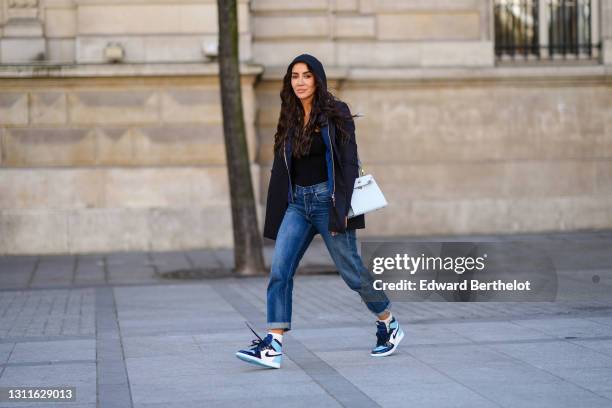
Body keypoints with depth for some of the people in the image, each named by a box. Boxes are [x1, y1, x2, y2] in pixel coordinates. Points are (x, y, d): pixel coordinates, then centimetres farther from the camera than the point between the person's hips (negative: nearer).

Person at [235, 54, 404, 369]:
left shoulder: (335, 113, -3)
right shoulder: (289, 120, 12)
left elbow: (348, 162, -10)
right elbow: (281, 168, 15)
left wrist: (342, 208, -18)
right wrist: (277, 216, 12)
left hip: (327, 200, -5)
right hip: (297, 203, 5)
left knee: (351, 271, 3)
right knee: (279, 270, -9)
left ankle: (389, 326, 25)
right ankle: (273, 346, -11)